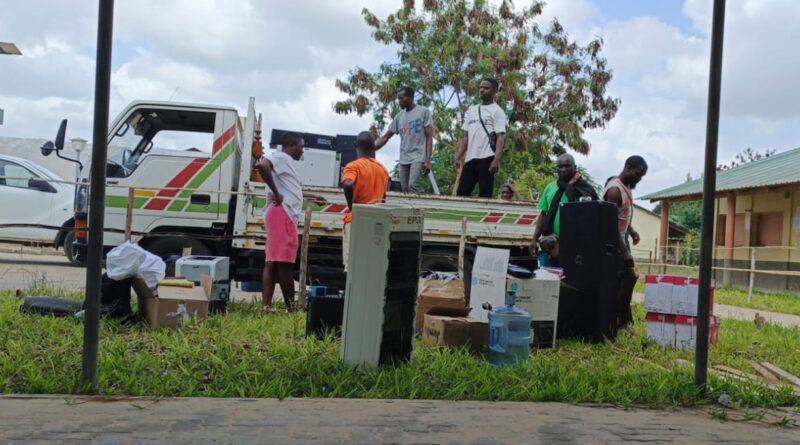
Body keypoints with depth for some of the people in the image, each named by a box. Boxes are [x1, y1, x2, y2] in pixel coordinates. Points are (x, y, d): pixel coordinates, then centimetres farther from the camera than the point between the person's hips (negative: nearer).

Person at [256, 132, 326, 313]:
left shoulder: (286, 162, 27)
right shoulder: (281, 157, -4)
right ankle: (291, 308, -5)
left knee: (272, 262, 6)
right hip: (282, 214, -11)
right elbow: (262, 165, -26)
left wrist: (312, 196, 50)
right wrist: (276, 193, -22)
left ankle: (266, 306, 6)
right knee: (285, 263, -8)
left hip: (284, 216, 11)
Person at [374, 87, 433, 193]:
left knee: (412, 185, -22)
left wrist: (428, 160, -12)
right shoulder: (399, 116, 16)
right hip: (403, 159, 6)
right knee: (404, 189, 3)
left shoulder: (424, 112, 2)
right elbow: (385, 137, 19)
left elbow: (429, 137, -3)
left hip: (418, 157, -6)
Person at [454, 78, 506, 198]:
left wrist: (496, 160, -21)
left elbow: (500, 137, -9)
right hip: (470, 158, 7)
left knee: (484, 194, -6)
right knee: (461, 192, 2)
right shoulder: (472, 110, 20)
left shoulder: (496, 111, 0)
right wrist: (458, 157, 13)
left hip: (486, 158, -6)